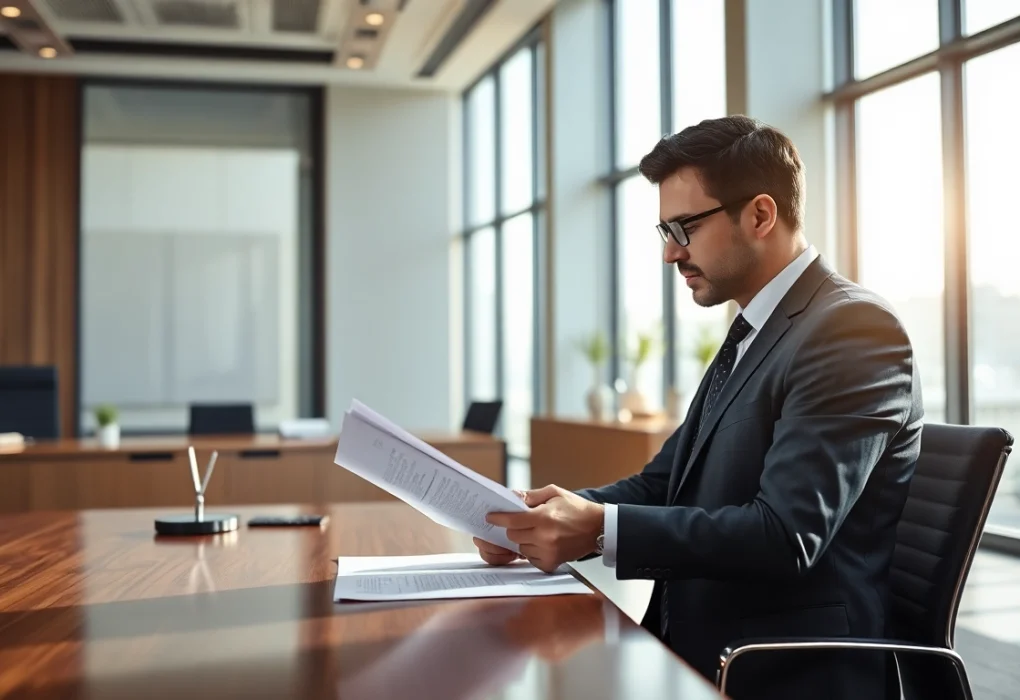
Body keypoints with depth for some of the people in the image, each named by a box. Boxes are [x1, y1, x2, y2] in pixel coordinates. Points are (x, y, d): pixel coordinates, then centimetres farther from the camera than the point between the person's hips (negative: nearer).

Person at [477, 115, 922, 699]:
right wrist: (556, 515, -5)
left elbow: (786, 537, -23)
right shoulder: (754, 334, 15)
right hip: (696, 651, 8)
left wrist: (602, 528, -26)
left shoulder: (854, 329, -15)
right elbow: (662, 484, 12)